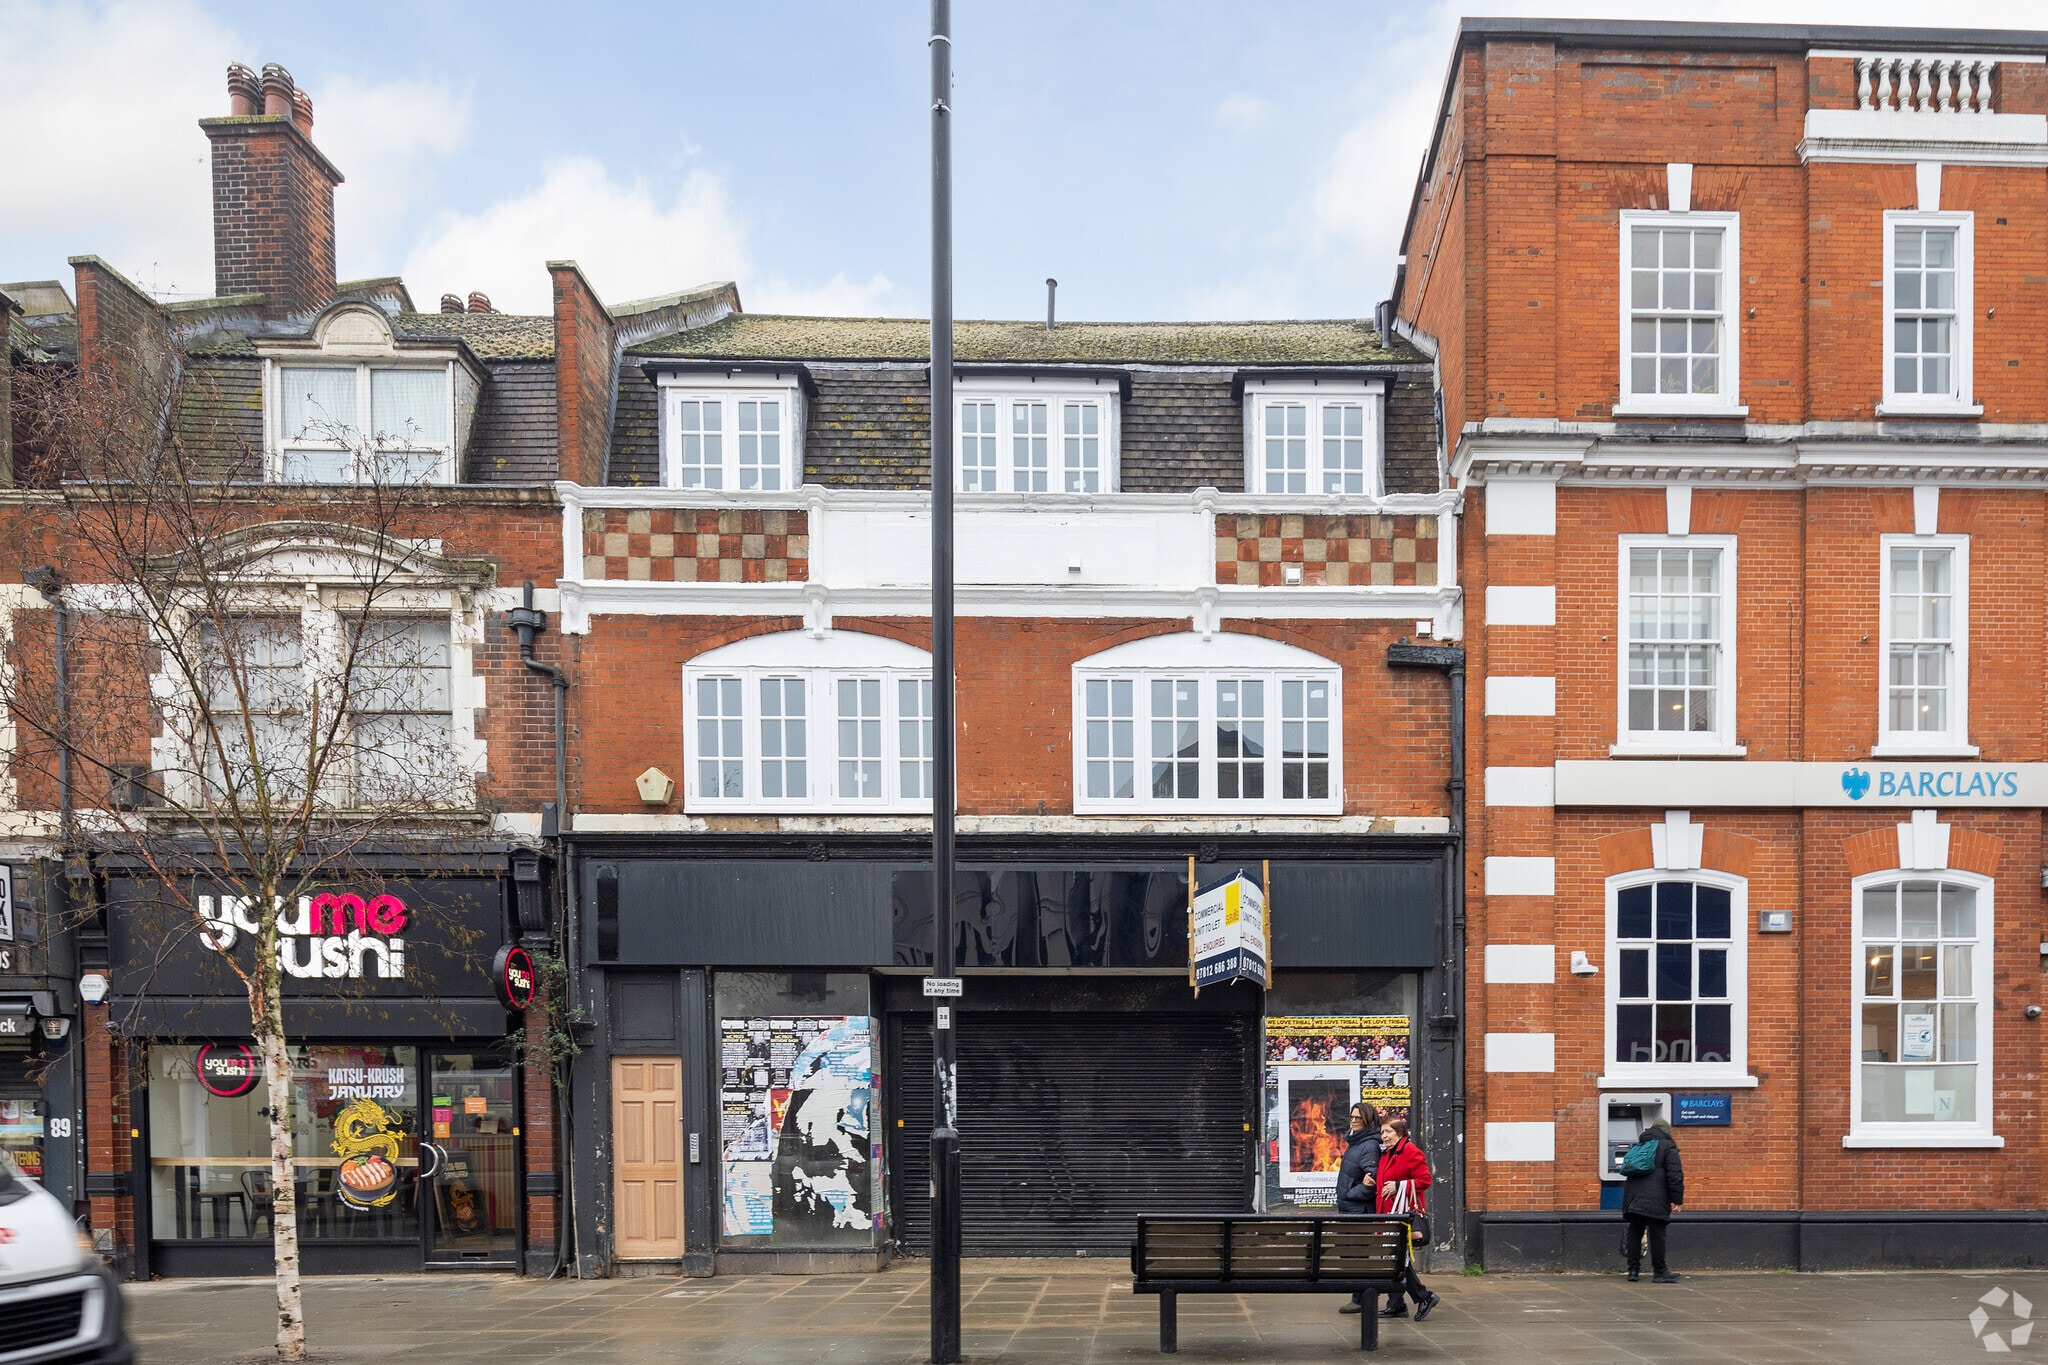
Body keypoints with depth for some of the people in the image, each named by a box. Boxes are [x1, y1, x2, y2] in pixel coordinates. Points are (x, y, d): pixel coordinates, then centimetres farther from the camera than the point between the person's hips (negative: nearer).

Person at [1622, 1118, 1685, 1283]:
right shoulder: (1667, 1146, 0)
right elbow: (1675, 1175, -9)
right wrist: (1677, 1199, -7)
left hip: (1633, 1199, 6)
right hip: (1655, 1200, -6)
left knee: (1634, 1235, 9)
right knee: (1657, 1235, -2)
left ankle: (1633, 1270, 10)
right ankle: (1659, 1272, 0)